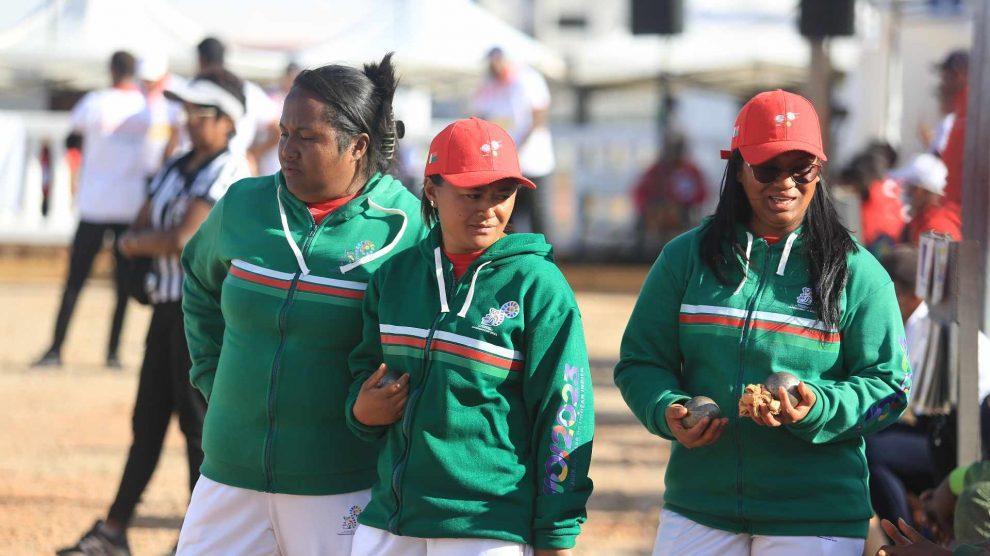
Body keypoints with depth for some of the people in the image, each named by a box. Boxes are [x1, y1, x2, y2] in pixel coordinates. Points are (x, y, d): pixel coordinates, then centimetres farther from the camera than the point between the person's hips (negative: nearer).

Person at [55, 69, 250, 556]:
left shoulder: (228, 172, -11)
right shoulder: (174, 170, 16)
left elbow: (182, 239, -20)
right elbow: (134, 237, 14)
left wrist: (140, 241, -2)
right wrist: (168, 240, -7)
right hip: (167, 308, 8)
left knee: (199, 422, -4)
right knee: (148, 420, 11)